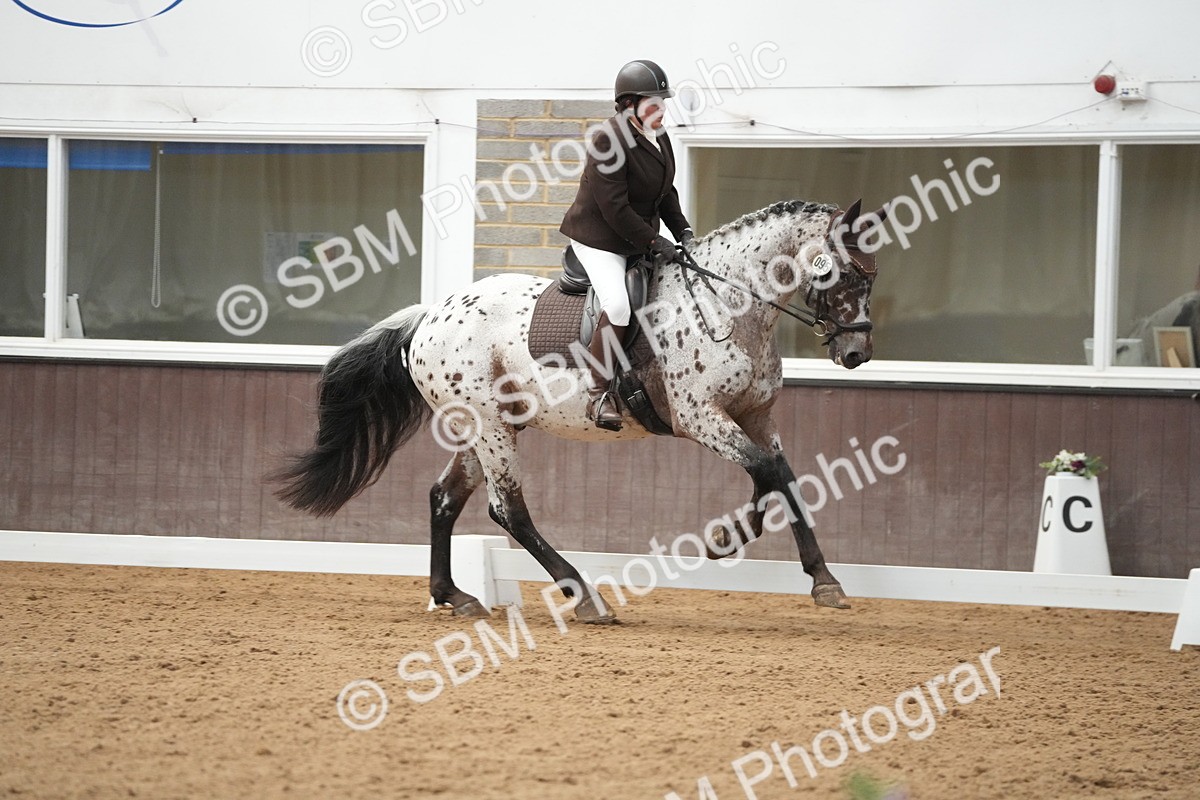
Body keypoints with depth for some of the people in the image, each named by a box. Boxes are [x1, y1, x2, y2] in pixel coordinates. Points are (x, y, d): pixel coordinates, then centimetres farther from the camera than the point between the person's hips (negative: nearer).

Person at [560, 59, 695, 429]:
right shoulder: (611, 139, -21)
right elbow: (613, 206, -24)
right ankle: (599, 395, -19)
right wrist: (653, 241, -23)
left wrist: (682, 231, 3)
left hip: (640, 238, 10)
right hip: (599, 237, -10)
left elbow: (665, 192, 17)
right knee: (617, 305, -27)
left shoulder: (659, 137, 7)